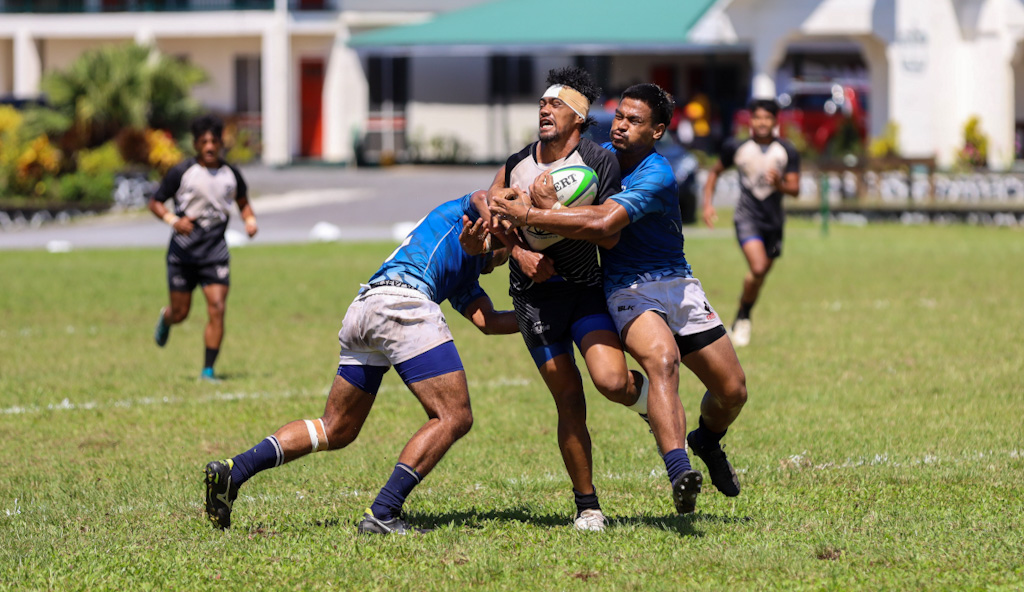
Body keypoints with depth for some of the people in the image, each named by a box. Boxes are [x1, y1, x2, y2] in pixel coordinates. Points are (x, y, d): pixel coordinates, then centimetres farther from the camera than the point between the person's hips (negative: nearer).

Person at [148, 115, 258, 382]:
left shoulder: (231, 174, 4)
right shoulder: (181, 172, -6)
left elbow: (243, 201, 21)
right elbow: (155, 202, -2)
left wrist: (250, 219, 0)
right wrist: (173, 220, -20)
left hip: (215, 252, 2)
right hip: (183, 251, -2)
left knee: (217, 308, -12)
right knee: (180, 312, 5)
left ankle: (208, 369, -4)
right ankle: (165, 319, 45)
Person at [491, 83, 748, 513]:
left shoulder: (657, 177, -19)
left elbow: (602, 224, -33)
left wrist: (530, 215, -31)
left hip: (677, 284, -1)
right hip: (626, 289, 1)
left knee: (732, 390, 2)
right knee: (662, 358, -32)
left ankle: (706, 442, 39)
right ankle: (679, 472, -48)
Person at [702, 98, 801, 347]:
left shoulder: (787, 151, -1)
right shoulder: (736, 148, -1)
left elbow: (795, 189, -5)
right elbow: (715, 172, 15)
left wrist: (779, 184, -28)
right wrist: (708, 203, 4)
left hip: (774, 221, 3)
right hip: (747, 217, -3)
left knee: (762, 273, 10)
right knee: (758, 268, -21)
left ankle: (743, 318, 33)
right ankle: (743, 318, -1)